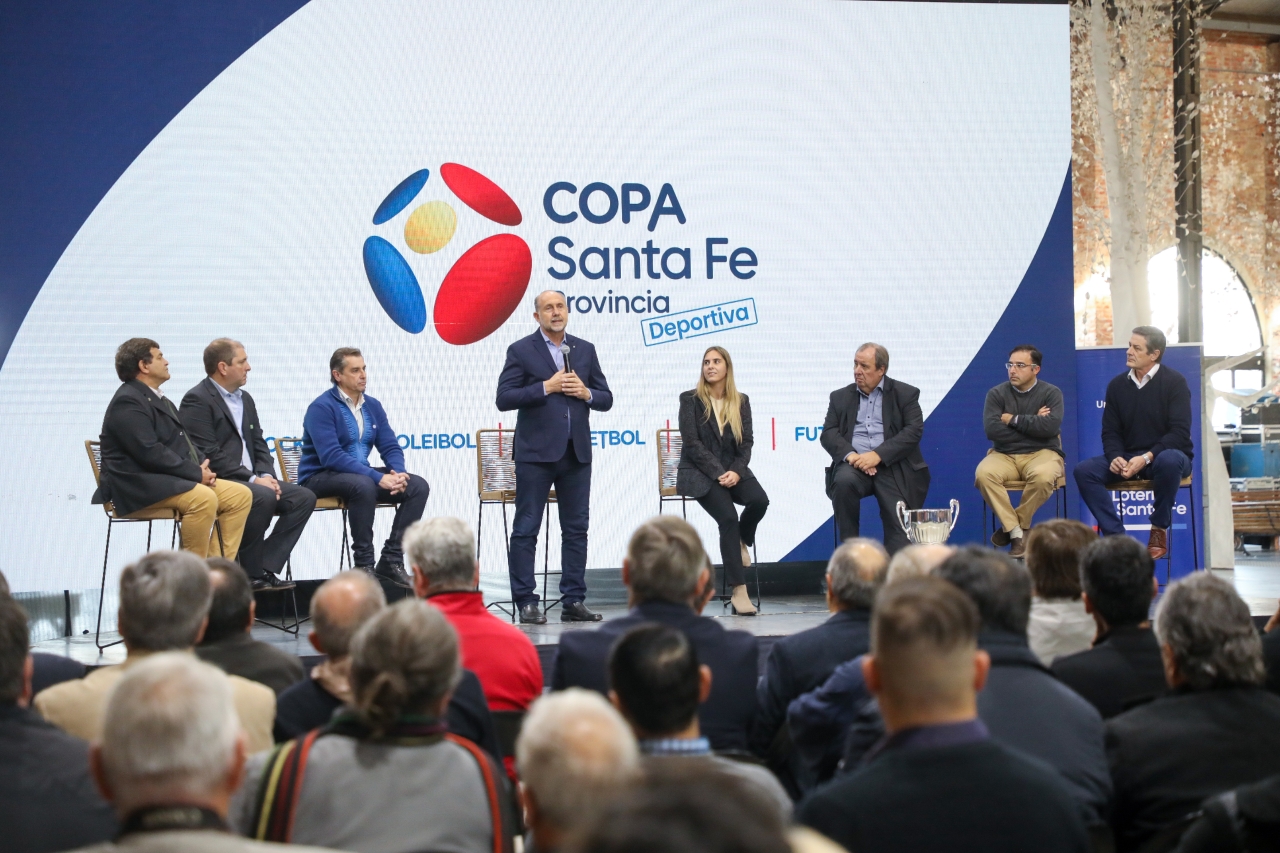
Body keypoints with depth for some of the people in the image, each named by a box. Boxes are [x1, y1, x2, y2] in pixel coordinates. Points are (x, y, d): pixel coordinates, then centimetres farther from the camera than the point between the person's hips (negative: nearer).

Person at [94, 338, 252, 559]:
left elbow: (183, 442, 22)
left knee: (241, 495, 0)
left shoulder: (158, 399, 21)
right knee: (204, 499, -33)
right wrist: (197, 473, -18)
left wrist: (202, 467, 1)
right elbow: (150, 452, -21)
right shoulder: (127, 402, -12)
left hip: (170, 479, 11)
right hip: (140, 485, -11)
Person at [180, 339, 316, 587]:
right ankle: (249, 573, -18)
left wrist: (266, 475, -3)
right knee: (264, 497, -33)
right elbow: (208, 455, -18)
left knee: (304, 498, -7)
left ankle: (266, 567, -11)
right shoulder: (197, 400, -9)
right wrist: (253, 479, -19)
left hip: (249, 480, 9)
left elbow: (259, 445, 18)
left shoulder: (245, 399, 19)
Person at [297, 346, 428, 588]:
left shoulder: (372, 406, 7)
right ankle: (364, 564, -24)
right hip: (321, 478, -7)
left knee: (418, 486, -12)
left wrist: (398, 472, -18)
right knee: (364, 485, -38)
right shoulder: (321, 407, -14)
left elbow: (390, 447, 6)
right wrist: (378, 477, -32)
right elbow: (331, 457, -25)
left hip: (361, 475, 7)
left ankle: (391, 560, -10)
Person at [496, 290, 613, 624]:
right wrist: (547, 387, -15)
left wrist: (585, 393, -8)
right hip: (536, 452, -4)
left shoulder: (585, 350, 13)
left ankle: (573, 601, 12)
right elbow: (504, 398, -8)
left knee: (576, 530, 6)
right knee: (526, 530, -2)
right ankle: (526, 602, 4)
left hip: (577, 453, 4)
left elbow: (606, 399, 13)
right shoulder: (521, 351, 1)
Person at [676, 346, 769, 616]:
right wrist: (719, 473, -17)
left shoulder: (741, 402, 11)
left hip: (733, 470, 3)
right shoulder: (690, 399, 1)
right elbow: (692, 443, -7)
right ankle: (738, 591, -25)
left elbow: (746, 443, 5)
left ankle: (742, 541, 5)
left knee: (759, 500, -29)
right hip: (698, 473, -3)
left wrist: (736, 471, -14)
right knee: (728, 517, -28)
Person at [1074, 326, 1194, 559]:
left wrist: (1147, 458, -27)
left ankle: (1159, 529, -18)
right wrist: (1115, 457, -17)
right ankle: (1117, 537, -25)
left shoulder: (1174, 382, -6)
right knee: (1084, 470, -20)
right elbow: (1110, 431, 6)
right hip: (1127, 459, 4)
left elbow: (1180, 432, -14)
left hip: (1166, 455, -4)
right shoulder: (1117, 385, 6)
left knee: (1169, 461, -40)